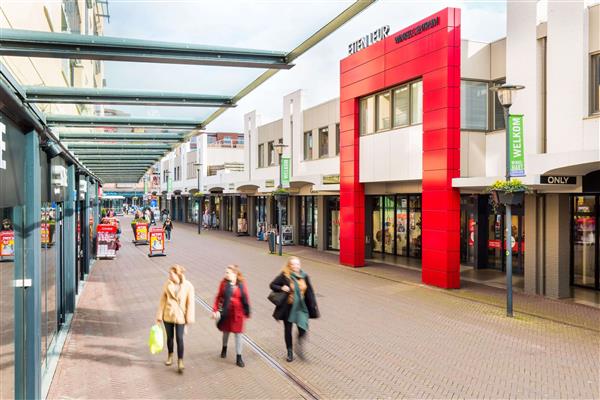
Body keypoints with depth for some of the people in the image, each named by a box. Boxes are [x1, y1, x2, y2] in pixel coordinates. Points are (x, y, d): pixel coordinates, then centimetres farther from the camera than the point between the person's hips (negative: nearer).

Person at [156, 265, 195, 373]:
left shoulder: (188, 286, -13)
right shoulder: (167, 284, -6)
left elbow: (190, 303, -8)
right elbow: (163, 300, 0)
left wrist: (189, 318, -9)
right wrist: (159, 315, 1)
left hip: (180, 316, -3)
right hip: (168, 315, 3)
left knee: (179, 339, -3)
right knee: (169, 337, 17)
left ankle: (180, 362, 10)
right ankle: (170, 356, 39)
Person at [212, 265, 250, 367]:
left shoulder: (241, 284, -11)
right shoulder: (224, 283, -9)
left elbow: (245, 298, -4)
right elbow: (219, 297, -2)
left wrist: (247, 312, 0)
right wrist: (215, 309, -8)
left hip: (238, 313, -1)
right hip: (226, 312, 1)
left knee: (238, 334, 5)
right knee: (226, 331, 20)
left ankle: (238, 357, 16)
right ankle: (224, 348, 49)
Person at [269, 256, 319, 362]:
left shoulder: (304, 276, -1)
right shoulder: (284, 276, -10)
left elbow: (310, 293, 5)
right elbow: (272, 285, -3)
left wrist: (313, 308, 5)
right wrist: (281, 288, -22)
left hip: (301, 307, 1)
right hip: (288, 307, -1)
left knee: (303, 329, -12)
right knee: (288, 330, 12)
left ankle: (300, 345, 19)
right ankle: (290, 352, 32)